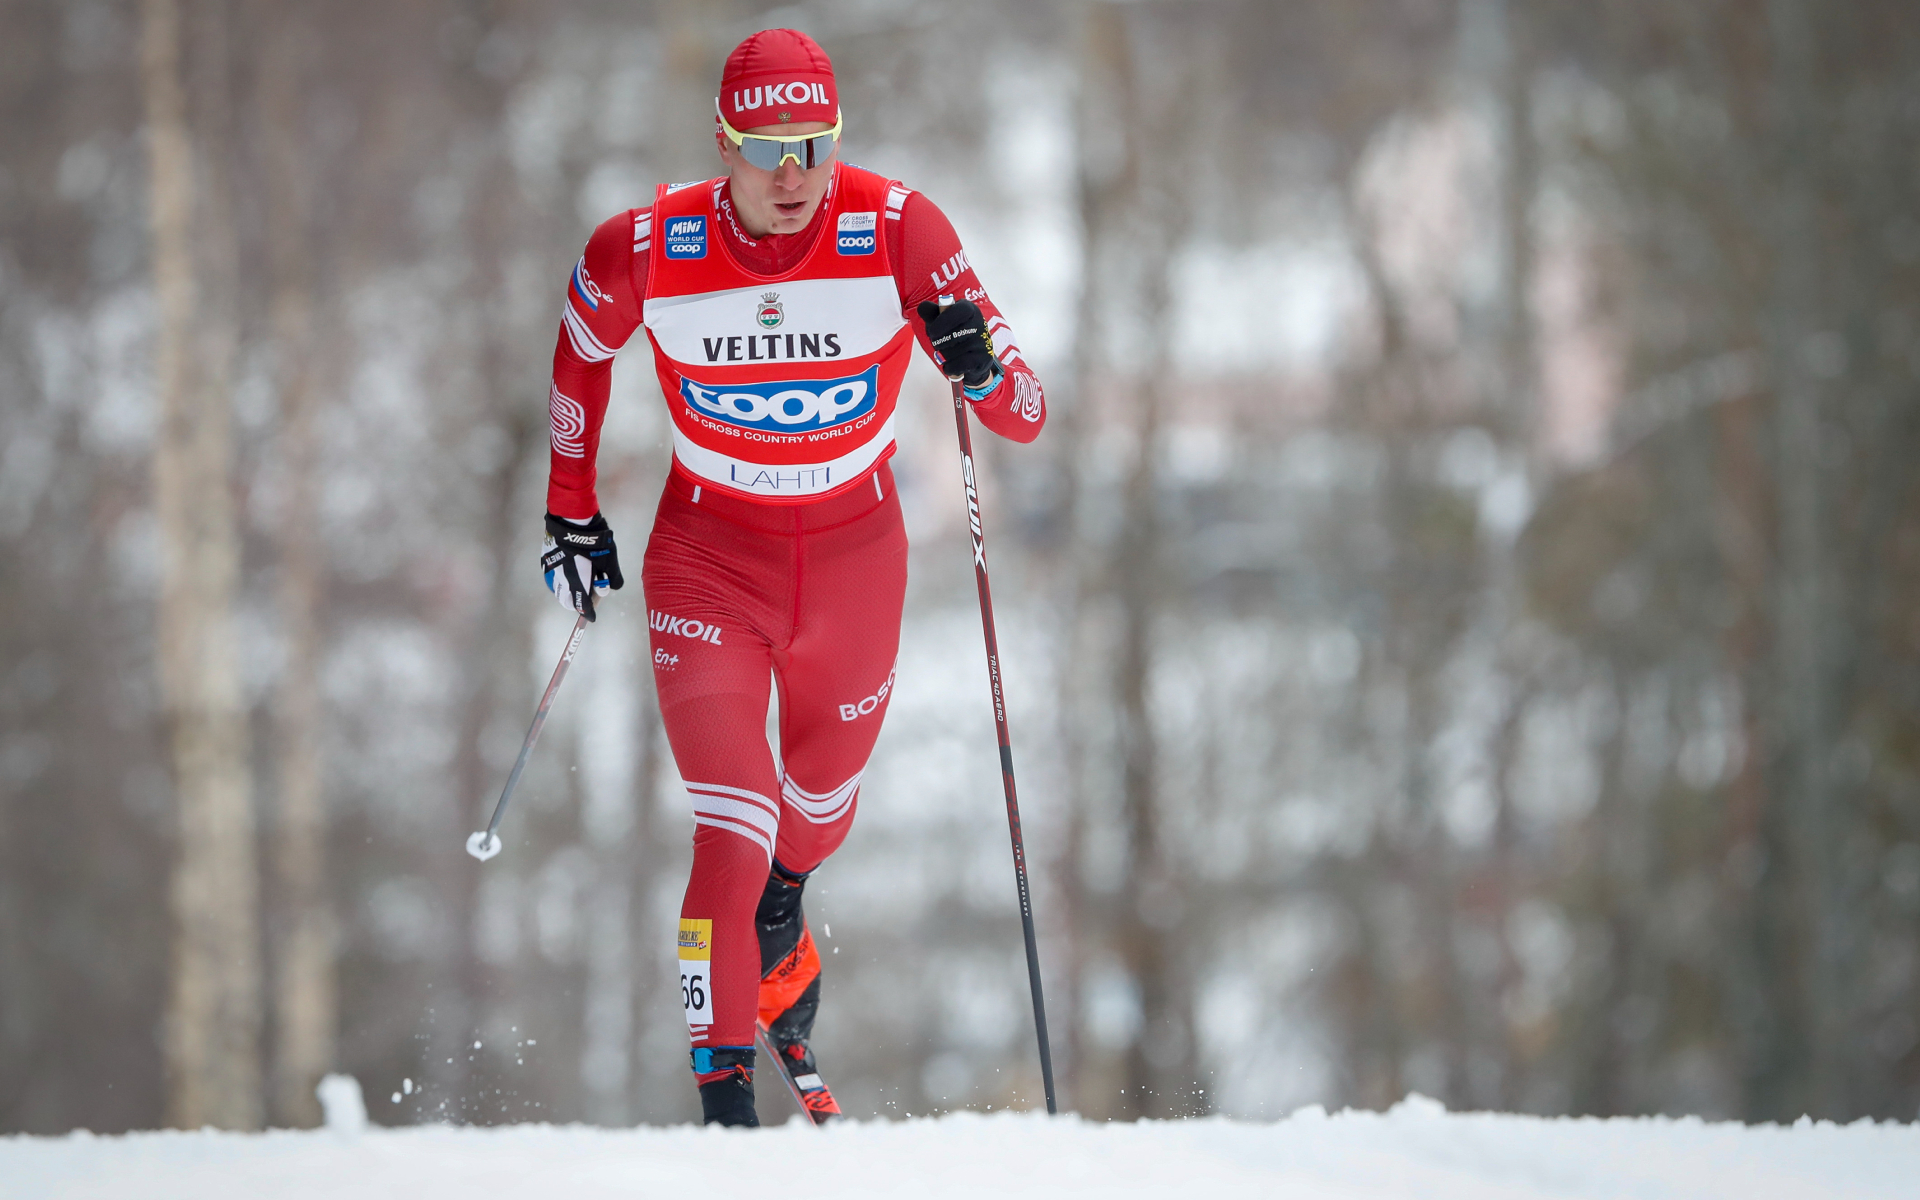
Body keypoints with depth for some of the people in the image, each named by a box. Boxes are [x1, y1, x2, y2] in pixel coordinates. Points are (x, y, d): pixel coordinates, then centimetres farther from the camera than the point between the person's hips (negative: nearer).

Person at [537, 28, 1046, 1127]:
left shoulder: (896, 231, -20)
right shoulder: (645, 253, -19)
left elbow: (1026, 420, -18)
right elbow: (581, 350, 6)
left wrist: (984, 367, -41)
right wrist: (573, 511, 11)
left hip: (855, 551, 2)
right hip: (710, 553, -2)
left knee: (821, 805, 22)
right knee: (735, 829, -15)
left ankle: (780, 935, 56)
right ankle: (724, 1099, -6)